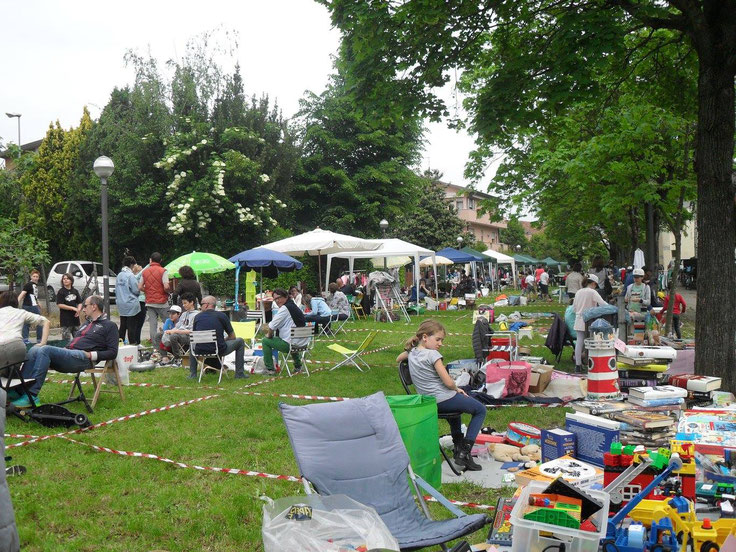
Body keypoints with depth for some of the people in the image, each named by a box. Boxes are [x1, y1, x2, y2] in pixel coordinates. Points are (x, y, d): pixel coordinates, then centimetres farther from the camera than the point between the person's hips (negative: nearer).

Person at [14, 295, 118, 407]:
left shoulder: (110, 326, 6)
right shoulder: (87, 324, 33)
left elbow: (112, 352, -4)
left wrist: (91, 355, -12)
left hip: (82, 358, -8)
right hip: (68, 353, 8)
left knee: (45, 350, -27)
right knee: (34, 351, -13)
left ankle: (31, 396, -31)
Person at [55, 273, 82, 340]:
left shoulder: (75, 291, 10)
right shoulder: (61, 292, -5)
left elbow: (80, 303, 13)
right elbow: (60, 305, -12)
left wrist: (78, 310, -9)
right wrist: (73, 308, -17)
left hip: (75, 317, 5)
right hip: (65, 319, -5)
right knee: (66, 339, -4)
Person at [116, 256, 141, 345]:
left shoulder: (119, 275, 8)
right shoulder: (131, 275, -14)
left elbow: (116, 290, 14)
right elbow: (136, 290, -14)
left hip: (121, 304, 7)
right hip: (131, 304, -7)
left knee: (123, 324, 13)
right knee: (131, 325, -1)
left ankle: (120, 341, 14)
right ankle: (132, 343, 1)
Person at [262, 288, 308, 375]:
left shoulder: (284, 308, -15)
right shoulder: (295, 307, 13)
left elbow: (272, 326, -14)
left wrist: (269, 335, 6)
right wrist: (271, 332, 18)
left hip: (288, 345, -9)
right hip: (302, 343, 9)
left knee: (265, 340, 5)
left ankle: (270, 368, 9)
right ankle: (298, 366, 43)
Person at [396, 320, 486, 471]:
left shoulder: (411, 352, 3)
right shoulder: (432, 354, -19)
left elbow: (398, 359, 29)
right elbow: (448, 382, -21)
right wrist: (457, 389, 1)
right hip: (443, 399, -8)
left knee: (454, 405, 40)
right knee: (480, 410, 9)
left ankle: (458, 443, 39)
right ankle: (464, 452, -3)